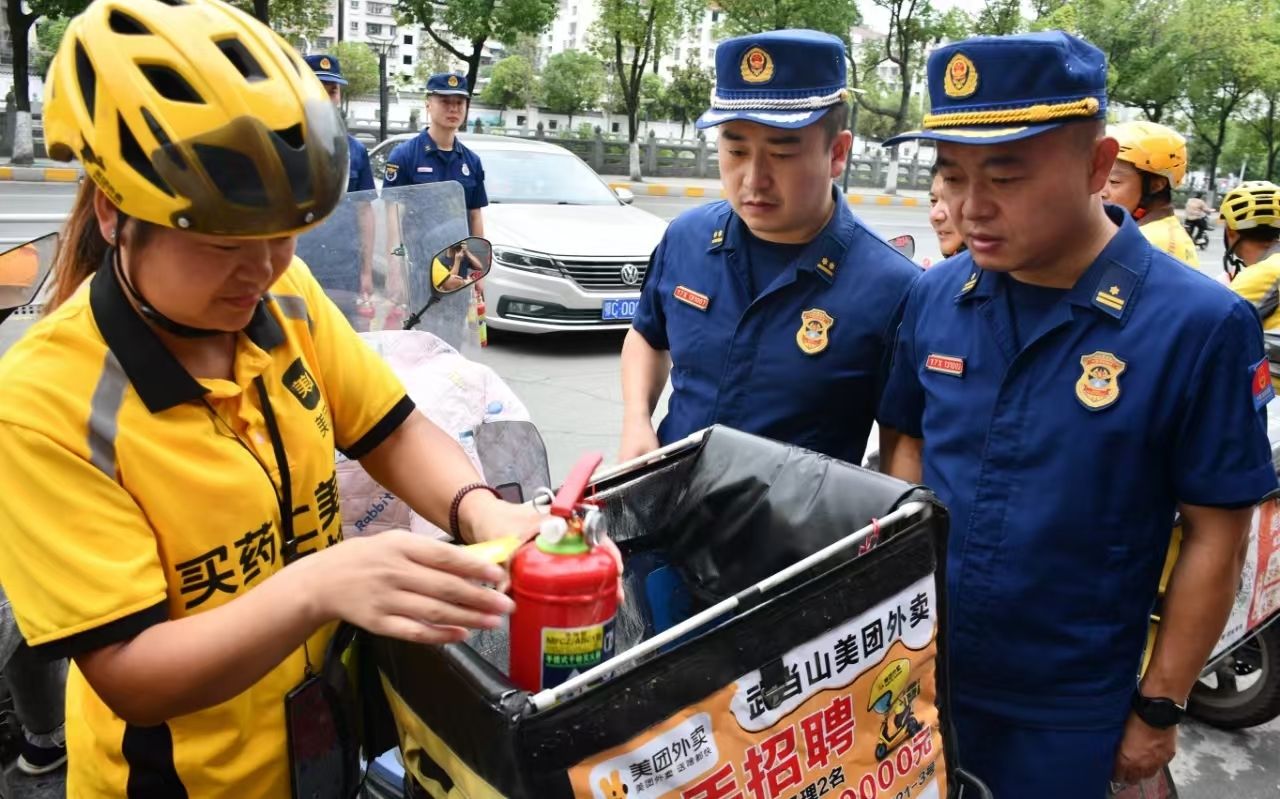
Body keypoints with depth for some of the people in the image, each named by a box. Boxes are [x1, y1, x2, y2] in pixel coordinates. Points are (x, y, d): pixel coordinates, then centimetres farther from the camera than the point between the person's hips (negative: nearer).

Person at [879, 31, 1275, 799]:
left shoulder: (1199, 325, -18)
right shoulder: (933, 298, -6)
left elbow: (1216, 536, -11)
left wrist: (1159, 707, -7)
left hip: (1068, 711, -3)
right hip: (920, 672, 4)